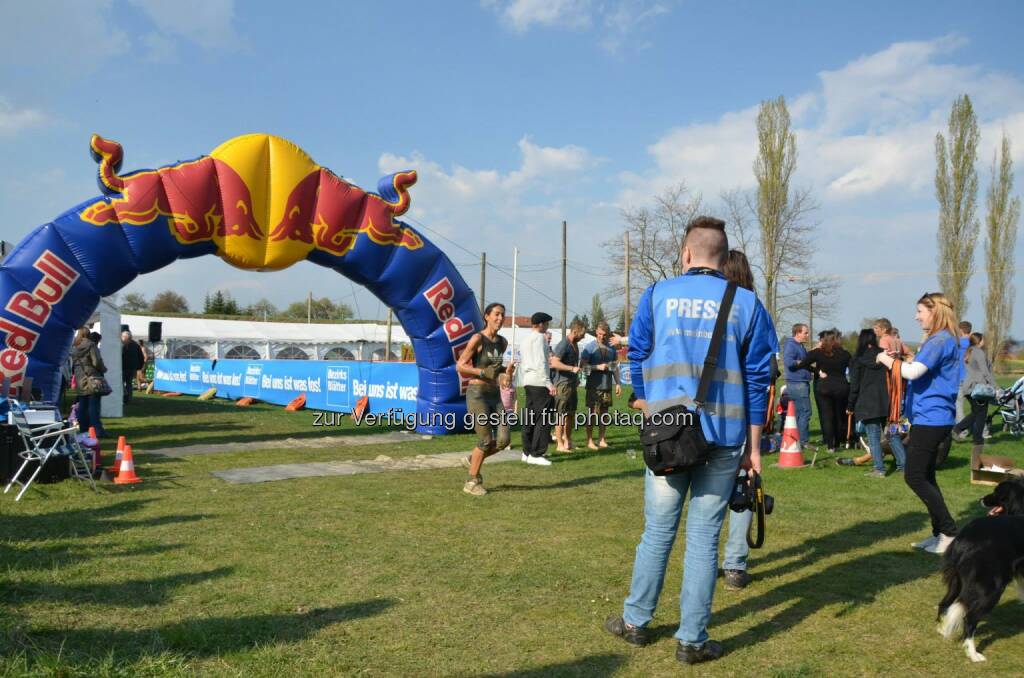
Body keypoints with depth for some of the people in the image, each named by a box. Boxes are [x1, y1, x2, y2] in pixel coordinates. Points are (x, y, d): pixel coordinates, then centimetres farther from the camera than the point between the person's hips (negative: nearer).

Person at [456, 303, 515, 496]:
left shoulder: (503, 342, 11)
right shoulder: (478, 338, -10)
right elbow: (460, 366, -10)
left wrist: (507, 371, 4)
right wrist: (483, 372, -20)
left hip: (495, 395, 7)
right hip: (477, 394, -7)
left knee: (504, 439, -2)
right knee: (486, 440, -6)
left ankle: (472, 461, 24)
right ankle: (472, 482, 13)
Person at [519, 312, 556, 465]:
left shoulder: (525, 339, 19)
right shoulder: (539, 337, -9)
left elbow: (521, 363, 21)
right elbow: (541, 362, -18)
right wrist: (548, 383, -19)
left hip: (528, 382, 10)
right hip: (539, 382, -10)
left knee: (529, 418, 13)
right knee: (544, 418, -7)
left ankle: (527, 452, 18)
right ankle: (536, 454, -8)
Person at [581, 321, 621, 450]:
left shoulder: (611, 349, 12)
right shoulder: (590, 347, -4)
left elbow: (615, 367, 17)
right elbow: (582, 365, -8)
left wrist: (617, 383, 10)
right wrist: (598, 367, -17)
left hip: (607, 385, 5)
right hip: (594, 385, -5)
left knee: (604, 412, 8)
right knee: (592, 413, -3)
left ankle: (601, 440, 16)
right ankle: (589, 441, 1)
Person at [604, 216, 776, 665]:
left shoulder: (657, 295, 3)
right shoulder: (747, 303, 3)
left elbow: (637, 359, 8)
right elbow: (757, 377, 2)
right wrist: (753, 445, 7)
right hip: (724, 438, 0)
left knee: (657, 532, 12)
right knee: (704, 537, 5)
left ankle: (636, 622, 25)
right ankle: (692, 639, 11)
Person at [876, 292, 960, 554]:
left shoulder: (940, 340, -16)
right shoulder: (940, 340, 16)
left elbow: (913, 372, -25)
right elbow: (923, 371, 21)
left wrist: (887, 360, -10)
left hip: (930, 418, -10)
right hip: (931, 418, 10)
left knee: (914, 476, -7)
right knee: (925, 477, 13)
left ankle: (949, 532, -1)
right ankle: (940, 533, 18)